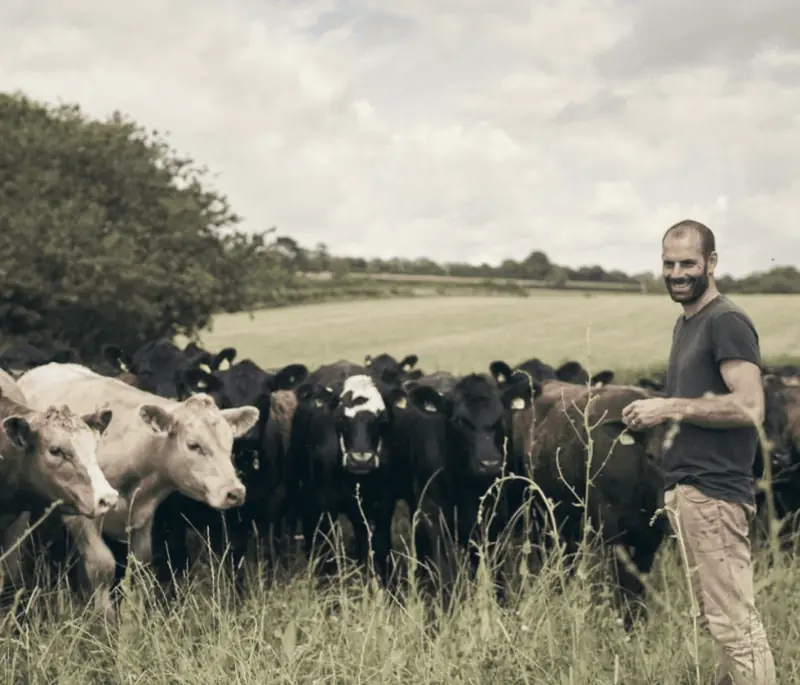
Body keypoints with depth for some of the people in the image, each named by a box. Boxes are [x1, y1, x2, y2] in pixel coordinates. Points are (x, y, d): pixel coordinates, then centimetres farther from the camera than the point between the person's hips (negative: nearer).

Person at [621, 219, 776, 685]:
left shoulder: (726, 322, -10)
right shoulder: (685, 323, 18)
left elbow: (749, 407, -20)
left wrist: (670, 408, -16)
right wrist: (653, 416, 12)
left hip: (713, 493, -10)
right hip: (686, 489, 10)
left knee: (734, 624, -9)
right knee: (720, 620, 13)